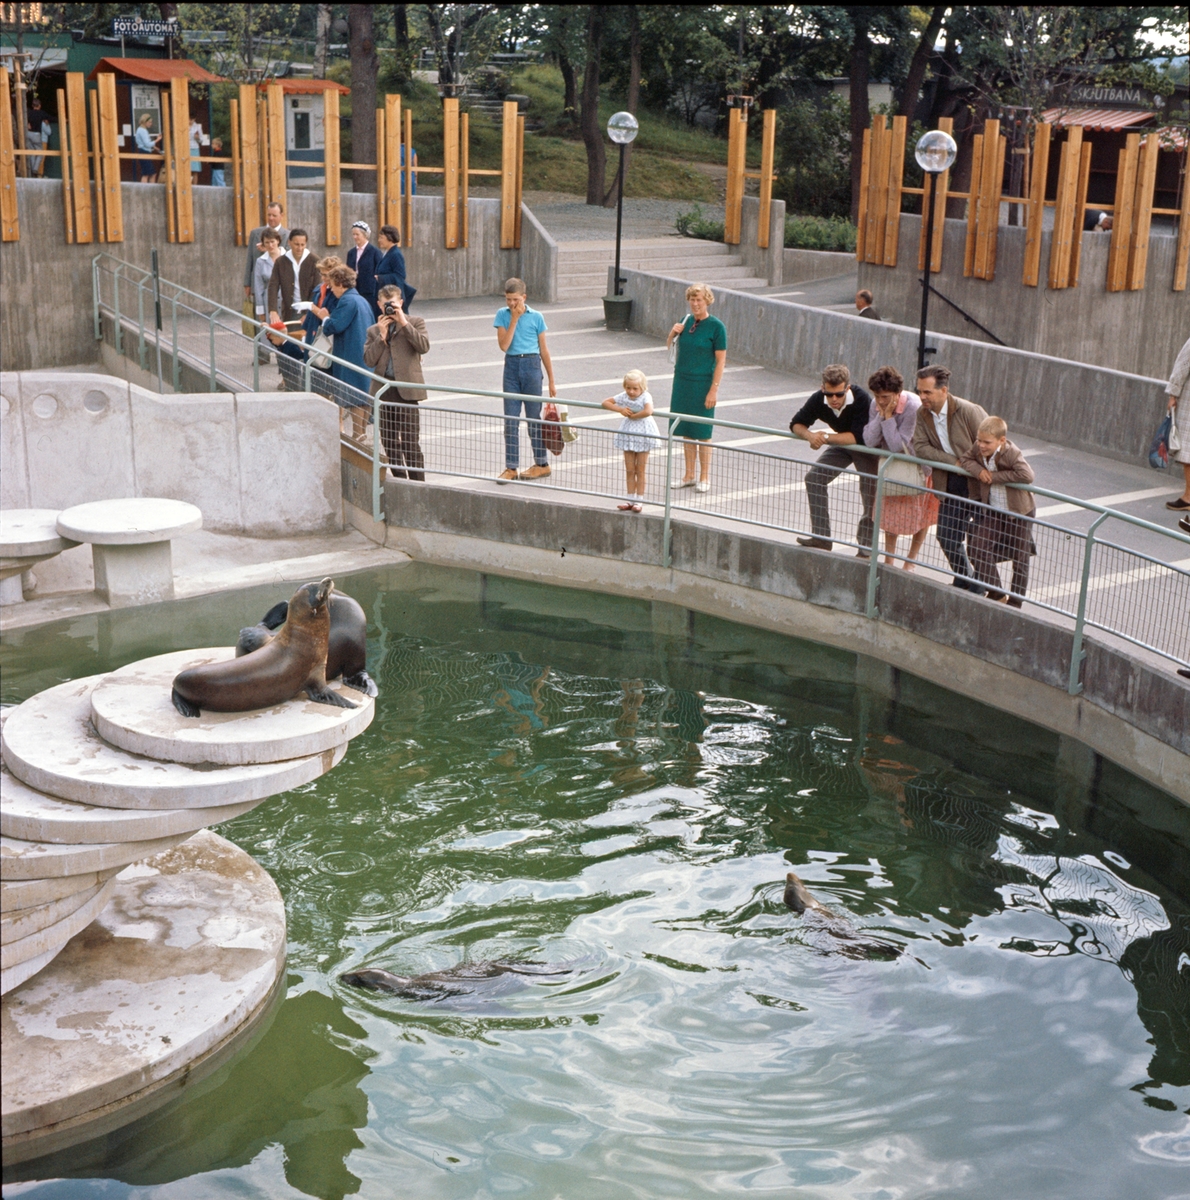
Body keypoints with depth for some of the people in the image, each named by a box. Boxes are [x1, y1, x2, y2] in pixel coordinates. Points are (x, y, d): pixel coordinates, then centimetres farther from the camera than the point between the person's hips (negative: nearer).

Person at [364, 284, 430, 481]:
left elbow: (424, 346, -13)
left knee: (410, 441, -7)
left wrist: (404, 323, -12)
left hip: (406, 389, -4)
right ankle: (399, 480, 19)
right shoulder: (374, 330, 14)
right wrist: (382, 335, -6)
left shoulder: (415, 323, 6)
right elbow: (369, 360, 2)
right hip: (383, 389, 4)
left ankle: (418, 483, -1)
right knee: (389, 441, 9)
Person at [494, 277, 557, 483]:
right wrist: (514, 319, -13)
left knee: (534, 417, 5)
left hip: (531, 365, -2)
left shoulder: (536, 317, -1)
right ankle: (511, 467, 6)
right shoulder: (502, 315, 2)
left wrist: (551, 381, 4)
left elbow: (544, 350, 4)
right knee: (510, 419, 2)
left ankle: (541, 464, 17)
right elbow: (503, 345, -10)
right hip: (511, 366, 2)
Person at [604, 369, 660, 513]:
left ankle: (639, 501, 10)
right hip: (628, 434, 4)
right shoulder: (623, 397, -1)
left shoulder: (646, 397, -16)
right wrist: (620, 409, -14)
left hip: (643, 435, -4)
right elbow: (605, 402, 0)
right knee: (629, 471, 9)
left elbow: (648, 411, -35)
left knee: (640, 471, 3)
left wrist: (633, 416, -22)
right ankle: (629, 499, 15)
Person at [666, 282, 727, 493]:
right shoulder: (686, 321, 7)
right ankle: (689, 476, 19)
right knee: (685, 432, 9)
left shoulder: (716, 326, -9)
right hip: (682, 382, 6)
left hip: (702, 385, -5)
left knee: (702, 433, 1)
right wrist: (673, 333, -2)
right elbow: (669, 345, 20)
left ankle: (704, 478, 12)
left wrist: (713, 390, -16)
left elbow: (721, 361, -11)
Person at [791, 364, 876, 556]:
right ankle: (822, 538, -4)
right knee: (814, 478, -7)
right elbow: (796, 423, -10)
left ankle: (865, 547, 7)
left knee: (871, 495, -8)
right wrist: (810, 436, -32)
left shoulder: (862, 399, -35)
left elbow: (859, 437, -41)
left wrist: (826, 437, -39)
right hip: (841, 445, 5)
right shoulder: (819, 399, -20)